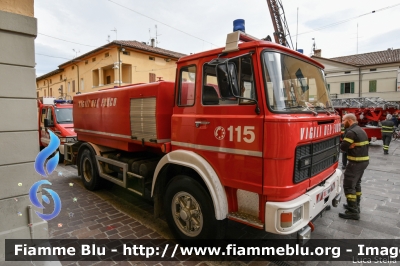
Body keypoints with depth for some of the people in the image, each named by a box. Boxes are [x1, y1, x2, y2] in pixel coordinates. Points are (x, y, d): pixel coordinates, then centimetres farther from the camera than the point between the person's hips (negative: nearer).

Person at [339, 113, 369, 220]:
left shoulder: (351, 132, -19)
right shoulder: (361, 130, 14)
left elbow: (343, 147, -22)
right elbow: (365, 145, 17)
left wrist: (350, 147, -1)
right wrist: (353, 146, -2)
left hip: (356, 162, -10)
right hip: (364, 160, 10)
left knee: (348, 186, -6)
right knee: (356, 183, 21)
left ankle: (353, 212, -4)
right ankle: (356, 206, 31)